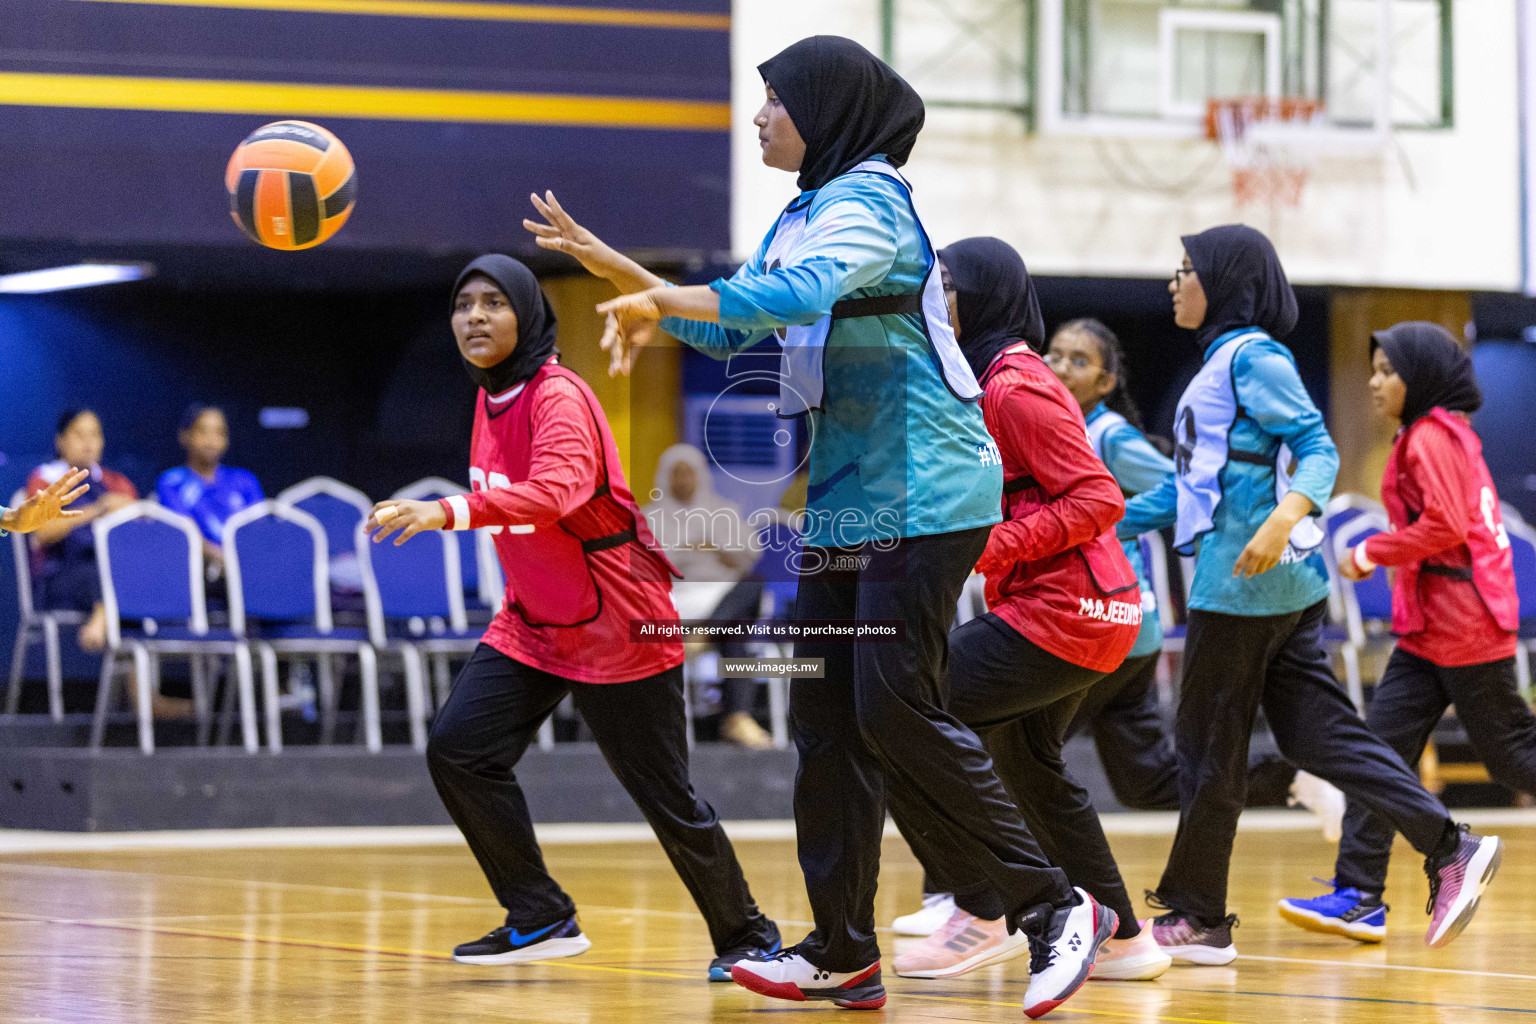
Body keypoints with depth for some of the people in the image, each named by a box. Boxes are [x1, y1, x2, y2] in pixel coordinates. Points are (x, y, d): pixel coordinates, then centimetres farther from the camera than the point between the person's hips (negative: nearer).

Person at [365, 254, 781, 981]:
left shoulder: (559, 398, -20)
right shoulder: (491, 398, 5)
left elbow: (555, 490, -40)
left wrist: (450, 511, -52)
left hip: (617, 633, -8)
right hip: (533, 627, 8)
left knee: (666, 798, -1)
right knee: (458, 748, -9)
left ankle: (746, 937, 19)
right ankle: (541, 920, 1)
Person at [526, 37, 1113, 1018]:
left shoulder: (867, 202, -12)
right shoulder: (806, 212, 17)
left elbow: (800, 291, -32)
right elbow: (729, 328, 25)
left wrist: (657, 301, -29)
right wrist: (611, 265, 12)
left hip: (920, 500, -10)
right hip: (844, 506, 10)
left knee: (897, 712, -14)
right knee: (827, 722, 6)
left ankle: (1055, 909, -7)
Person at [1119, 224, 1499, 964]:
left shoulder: (1253, 356, -8)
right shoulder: (1221, 362, 21)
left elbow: (1318, 447, -17)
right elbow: (1190, 483, 25)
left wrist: (1286, 514, -34)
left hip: (1246, 580, -9)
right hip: (1284, 584, 9)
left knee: (1207, 744, -1)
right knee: (1316, 734, 5)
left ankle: (1197, 919, 7)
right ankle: (1449, 851, -1)